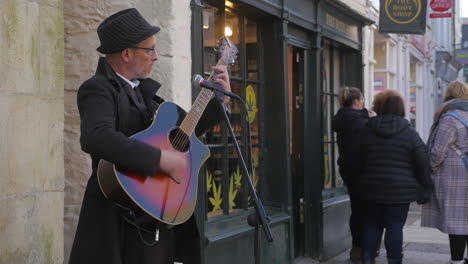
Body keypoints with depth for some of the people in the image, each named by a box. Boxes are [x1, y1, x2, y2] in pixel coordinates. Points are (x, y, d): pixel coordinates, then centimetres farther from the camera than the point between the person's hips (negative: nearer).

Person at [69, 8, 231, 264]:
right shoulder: (98, 89, -13)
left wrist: (219, 101, 14)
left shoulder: (143, 88, 12)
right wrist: (160, 158, -30)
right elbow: (95, 137, -33)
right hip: (120, 221, -8)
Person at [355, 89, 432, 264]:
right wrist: (424, 188, 2)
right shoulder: (409, 133, -5)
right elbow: (423, 163, -6)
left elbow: (358, 161, 7)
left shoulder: (366, 131, 1)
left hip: (372, 188, 2)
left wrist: (359, 184, 17)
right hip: (400, 190, -2)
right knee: (395, 226, 2)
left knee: (372, 224, 13)